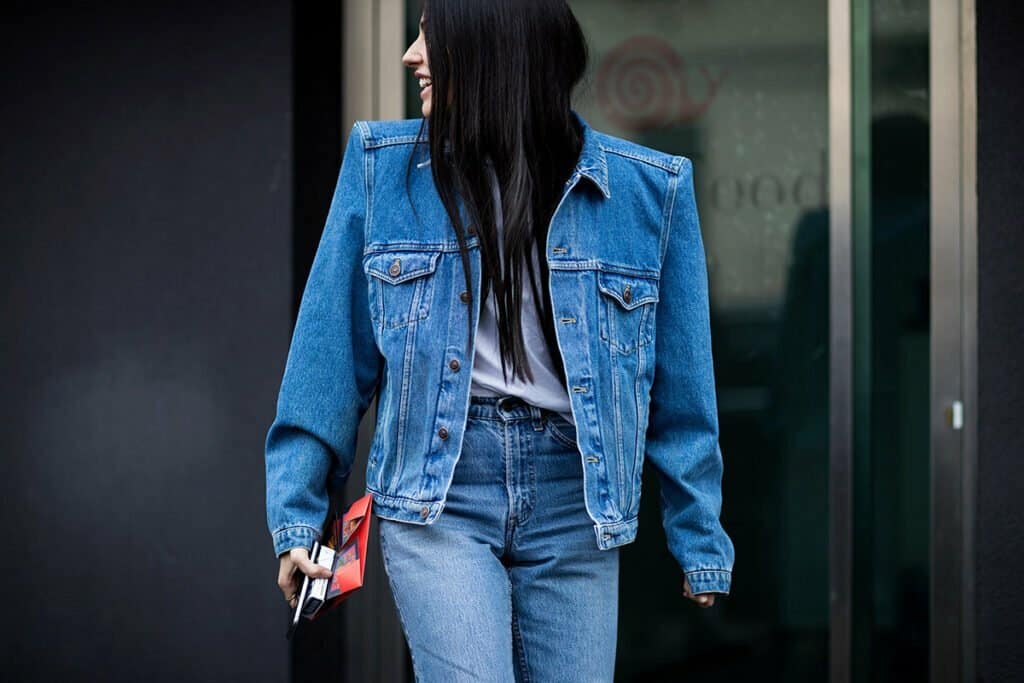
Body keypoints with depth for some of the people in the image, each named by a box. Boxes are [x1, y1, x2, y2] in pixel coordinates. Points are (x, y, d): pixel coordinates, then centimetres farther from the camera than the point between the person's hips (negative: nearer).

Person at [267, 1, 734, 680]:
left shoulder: (648, 187, 0)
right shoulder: (384, 163, 1)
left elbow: (681, 381, 6)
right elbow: (333, 350, 3)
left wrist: (702, 544, 8)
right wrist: (297, 515, 0)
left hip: (573, 497, 1)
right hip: (436, 493, -1)